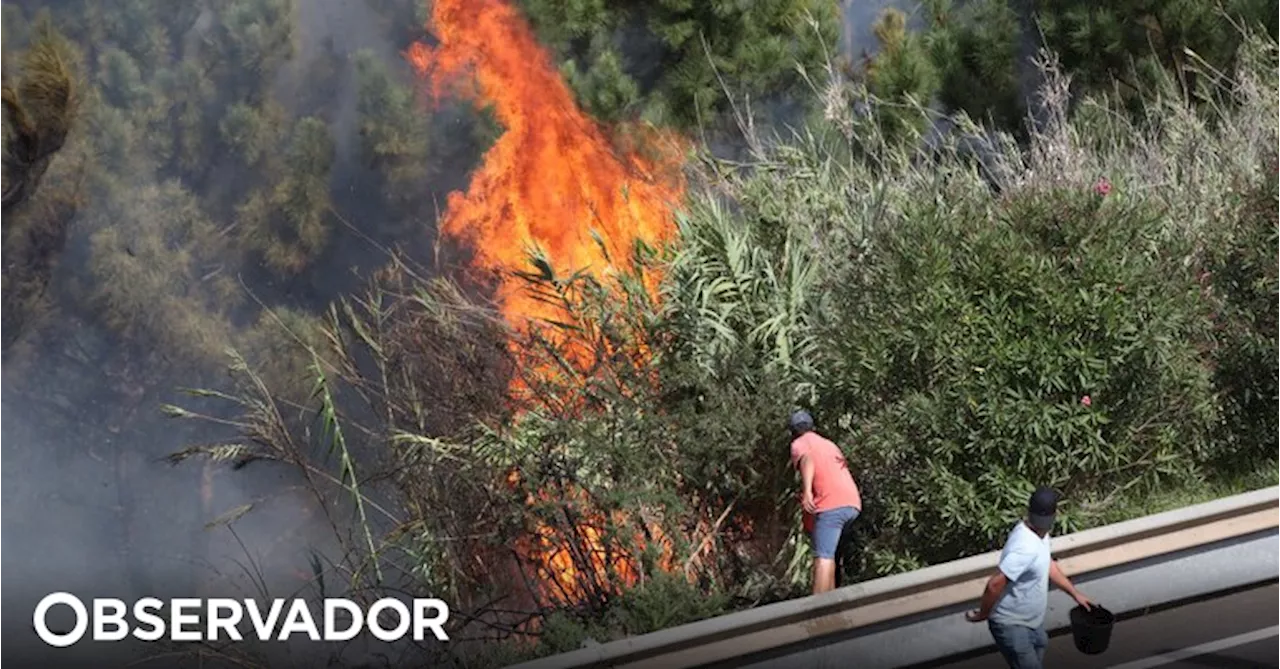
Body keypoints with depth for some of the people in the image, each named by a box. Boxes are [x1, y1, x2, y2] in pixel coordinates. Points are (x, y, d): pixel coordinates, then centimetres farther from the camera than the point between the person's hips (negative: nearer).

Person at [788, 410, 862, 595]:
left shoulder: (799, 444, 8)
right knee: (828, 554, 20)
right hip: (853, 503, 7)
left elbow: (807, 459, -14)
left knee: (823, 557, -15)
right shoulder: (829, 444, 30)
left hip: (830, 505, -7)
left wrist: (807, 491, -28)